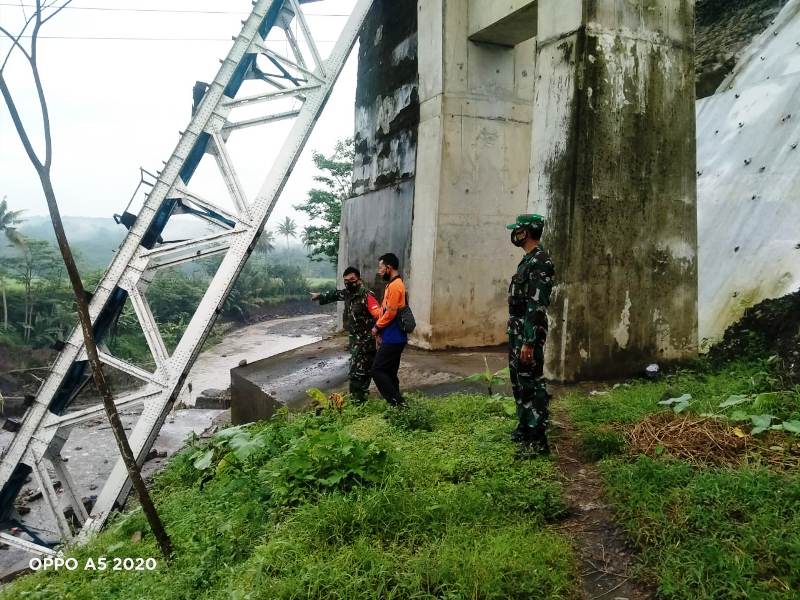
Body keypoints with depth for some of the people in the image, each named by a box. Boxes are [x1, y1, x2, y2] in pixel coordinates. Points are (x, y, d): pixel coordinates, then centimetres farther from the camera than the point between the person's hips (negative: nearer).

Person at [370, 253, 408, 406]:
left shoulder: (394, 286, -16)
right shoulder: (394, 284, 16)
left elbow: (390, 313, -20)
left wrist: (377, 327, -7)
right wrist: (381, 330, 15)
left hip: (393, 338, -10)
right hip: (394, 337, 10)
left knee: (377, 370, -7)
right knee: (389, 372, 13)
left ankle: (398, 402, -6)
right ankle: (397, 402, 17)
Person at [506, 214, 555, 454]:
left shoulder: (540, 262, -17)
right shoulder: (528, 260, 15)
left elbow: (537, 306, -22)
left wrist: (529, 342, -25)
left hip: (528, 333, -10)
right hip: (517, 330, 10)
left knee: (532, 383, -6)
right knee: (519, 381, 16)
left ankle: (538, 439, 0)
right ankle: (524, 428, 28)